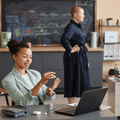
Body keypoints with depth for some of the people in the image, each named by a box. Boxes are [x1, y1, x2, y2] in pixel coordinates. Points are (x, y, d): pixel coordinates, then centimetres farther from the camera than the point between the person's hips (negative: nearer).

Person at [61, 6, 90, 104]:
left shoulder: (78, 26, 13)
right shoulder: (71, 27, -17)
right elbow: (64, 40, -34)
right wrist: (70, 50, -21)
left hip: (82, 56, 10)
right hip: (74, 58, -10)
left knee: (83, 80, 14)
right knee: (73, 81, -2)